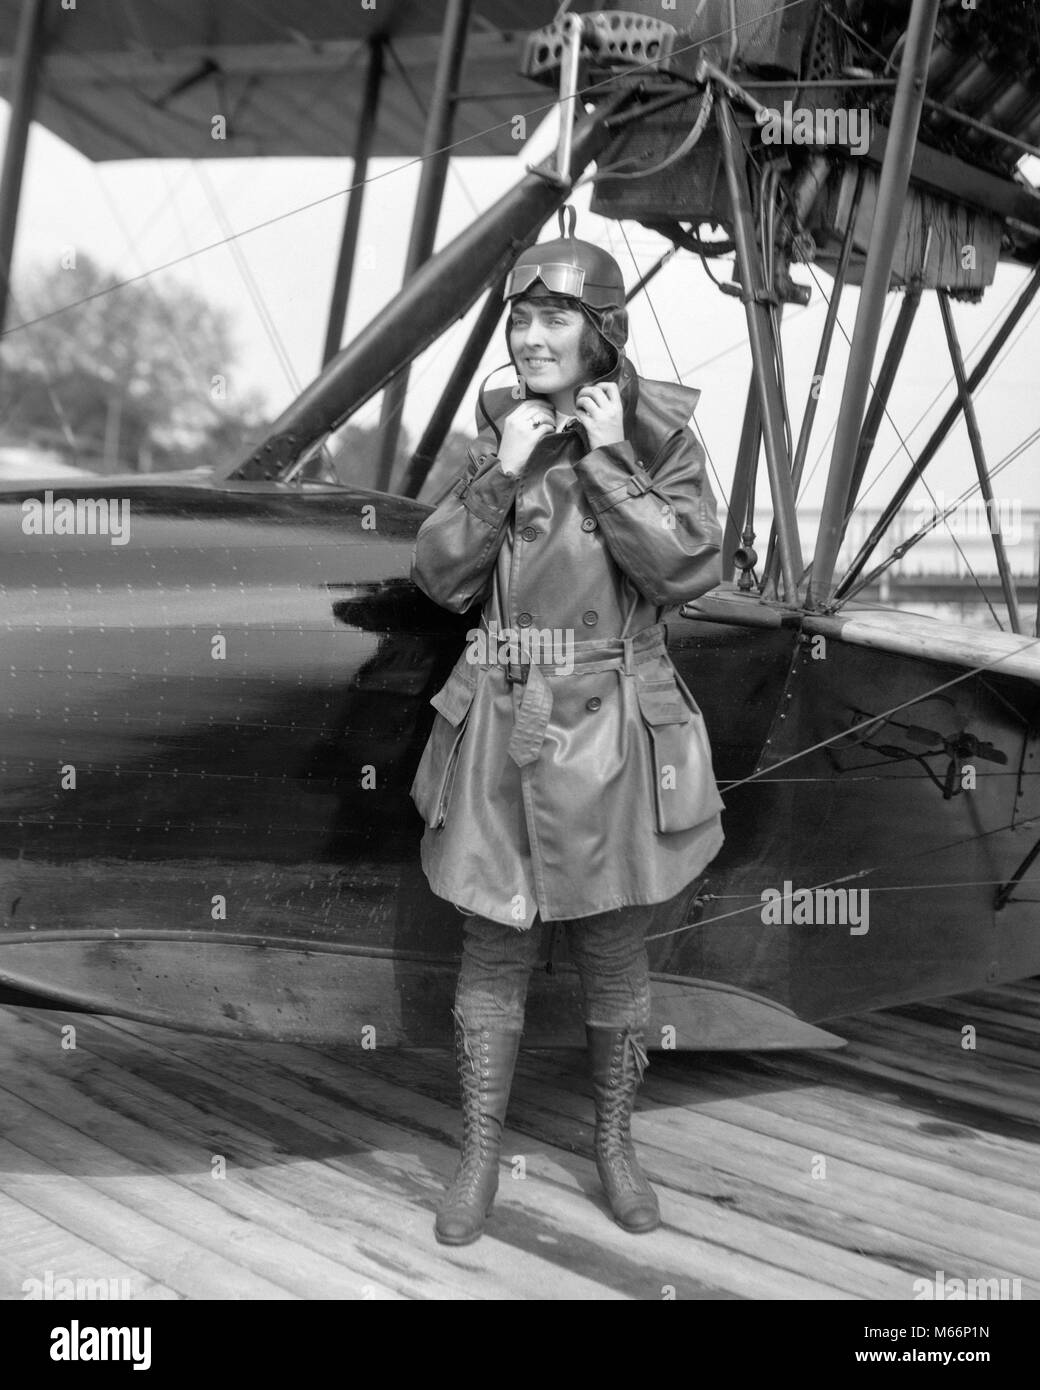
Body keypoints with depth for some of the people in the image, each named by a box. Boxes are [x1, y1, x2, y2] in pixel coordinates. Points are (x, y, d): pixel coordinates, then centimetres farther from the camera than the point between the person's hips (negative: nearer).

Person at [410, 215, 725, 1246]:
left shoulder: (658, 435, -2)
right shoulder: (499, 433, 6)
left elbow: (687, 568, -13)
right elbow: (440, 577, 0)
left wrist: (606, 460, -15)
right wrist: (503, 474, -11)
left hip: (609, 727, -2)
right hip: (501, 724, 2)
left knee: (614, 951, 11)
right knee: (493, 947, 9)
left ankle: (614, 1140, 32)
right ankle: (480, 1150, 26)